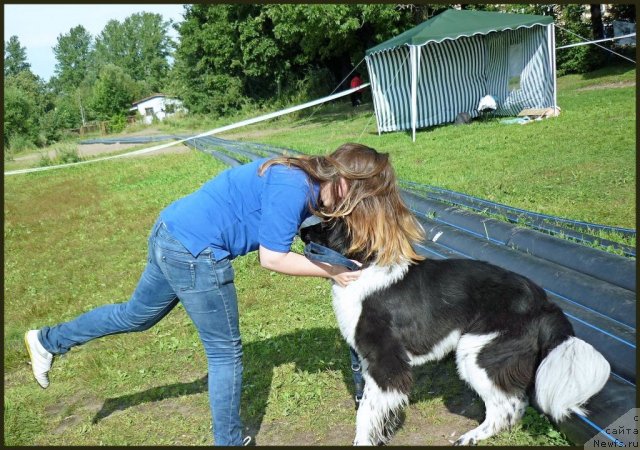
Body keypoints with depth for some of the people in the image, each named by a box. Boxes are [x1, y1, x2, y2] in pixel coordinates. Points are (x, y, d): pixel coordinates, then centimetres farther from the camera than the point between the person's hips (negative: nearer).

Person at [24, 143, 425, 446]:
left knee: (138, 314, 28)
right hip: (195, 252, -9)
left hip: (171, 233, 9)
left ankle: (48, 341, 45)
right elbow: (272, 258, -18)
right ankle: (229, 441, 25)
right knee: (226, 352, 7)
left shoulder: (305, 179, 6)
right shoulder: (293, 188, -21)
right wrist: (332, 272, -12)